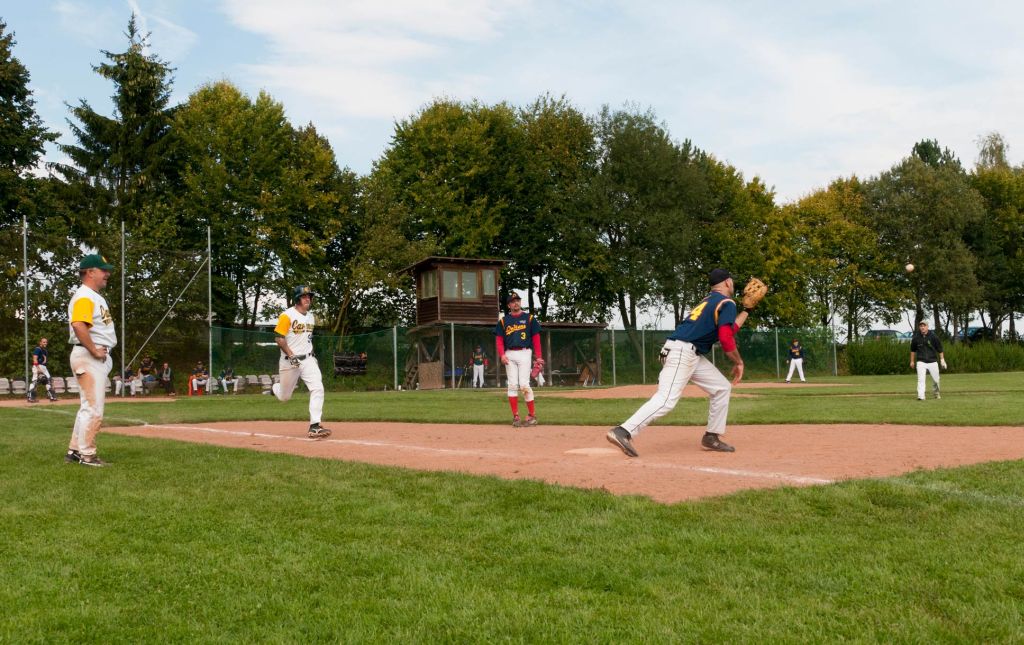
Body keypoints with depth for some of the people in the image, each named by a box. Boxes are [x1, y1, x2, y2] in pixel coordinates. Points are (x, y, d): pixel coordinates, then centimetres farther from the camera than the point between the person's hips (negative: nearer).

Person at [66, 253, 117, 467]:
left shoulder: (96, 297, 19)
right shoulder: (84, 297, -14)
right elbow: (78, 325, -30)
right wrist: (94, 351, -23)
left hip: (100, 358, 11)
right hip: (88, 357, -11)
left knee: (88, 407, 15)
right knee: (93, 408, -8)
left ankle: (75, 451, 21)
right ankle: (87, 455, -3)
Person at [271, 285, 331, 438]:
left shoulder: (311, 317, 10)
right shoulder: (287, 315, -12)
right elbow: (279, 338, -15)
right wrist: (291, 355, -23)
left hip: (308, 359, 5)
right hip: (289, 361, -5)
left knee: (317, 388, -16)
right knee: (284, 397, 10)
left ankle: (314, 426, -17)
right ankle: (275, 388, 48)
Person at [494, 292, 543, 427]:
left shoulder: (529, 318, 7)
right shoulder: (503, 320, 12)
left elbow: (536, 338, 4)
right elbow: (499, 339, 9)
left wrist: (538, 356, -4)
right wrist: (502, 354, -6)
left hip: (524, 353, -3)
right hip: (509, 354, 3)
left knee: (524, 384, -11)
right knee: (512, 385, 1)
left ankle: (532, 415, -2)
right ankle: (515, 417, 4)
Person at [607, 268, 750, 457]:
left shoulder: (709, 300, 25)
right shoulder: (727, 303, -2)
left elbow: (728, 329, 32)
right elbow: (726, 338, -13)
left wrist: (747, 310, 37)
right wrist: (738, 362, -1)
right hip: (682, 352, -10)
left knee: (722, 387, 16)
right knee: (667, 399, -21)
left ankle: (712, 437, 17)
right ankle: (623, 432, -31)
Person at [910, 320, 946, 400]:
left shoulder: (933, 336, -6)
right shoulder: (916, 337, -1)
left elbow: (940, 349, 1)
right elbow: (913, 350, 13)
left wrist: (942, 360, -4)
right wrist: (912, 361, 15)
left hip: (933, 362, 0)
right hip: (921, 362, 0)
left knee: (935, 379, 9)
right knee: (921, 379, -15)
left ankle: (936, 393, 34)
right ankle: (921, 396, -19)